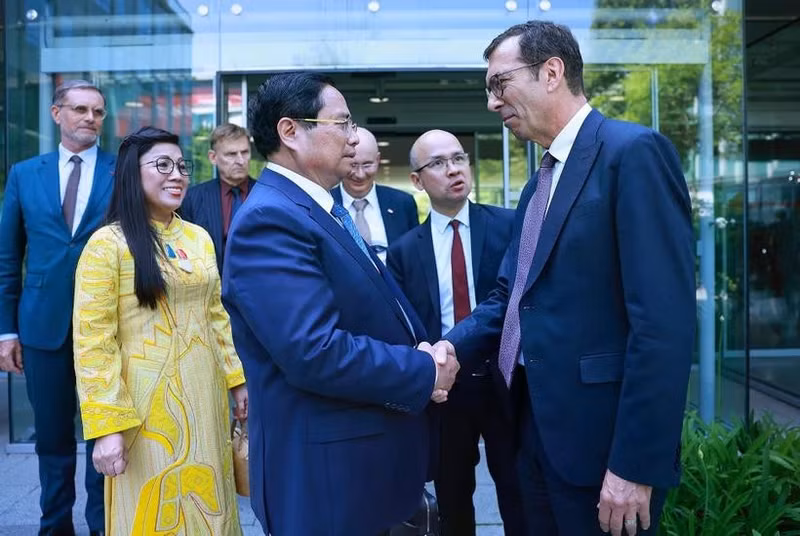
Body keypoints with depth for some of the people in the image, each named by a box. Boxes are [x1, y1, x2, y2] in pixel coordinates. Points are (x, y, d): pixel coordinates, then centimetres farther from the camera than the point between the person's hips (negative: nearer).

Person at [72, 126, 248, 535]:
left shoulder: (199, 237, 7)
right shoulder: (108, 243, -11)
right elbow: (92, 341, -13)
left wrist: (236, 378, 11)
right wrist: (106, 426, -17)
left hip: (204, 394, 5)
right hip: (146, 400, -5)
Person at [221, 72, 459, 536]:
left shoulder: (327, 209, 11)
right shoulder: (269, 219, -21)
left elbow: (379, 309, 15)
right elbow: (316, 353, -29)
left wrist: (425, 352, -5)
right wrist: (424, 373, -17)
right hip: (328, 471, -9)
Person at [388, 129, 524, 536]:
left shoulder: (511, 225, -3)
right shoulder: (404, 251, 2)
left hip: (506, 383, -1)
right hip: (442, 388, 2)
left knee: (520, 498, 11)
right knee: (452, 502, 18)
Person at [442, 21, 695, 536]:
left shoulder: (634, 151, -13)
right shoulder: (540, 182, 15)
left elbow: (665, 321, -20)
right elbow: (511, 297, 11)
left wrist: (635, 464, -21)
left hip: (601, 436, -8)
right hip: (537, 426, 8)